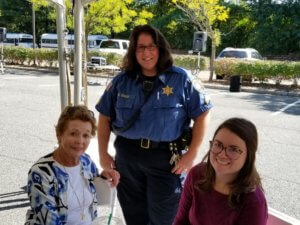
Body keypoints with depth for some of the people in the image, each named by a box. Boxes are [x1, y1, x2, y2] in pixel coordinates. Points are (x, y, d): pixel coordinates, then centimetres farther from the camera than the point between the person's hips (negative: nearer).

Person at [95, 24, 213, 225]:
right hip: (127, 157, 3)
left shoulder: (180, 79, -7)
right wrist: (103, 153, 4)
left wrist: (191, 154, -10)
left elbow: (202, 114, -5)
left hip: (166, 158, -3)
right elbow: (105, 117, 8)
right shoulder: (122, 81, 2)